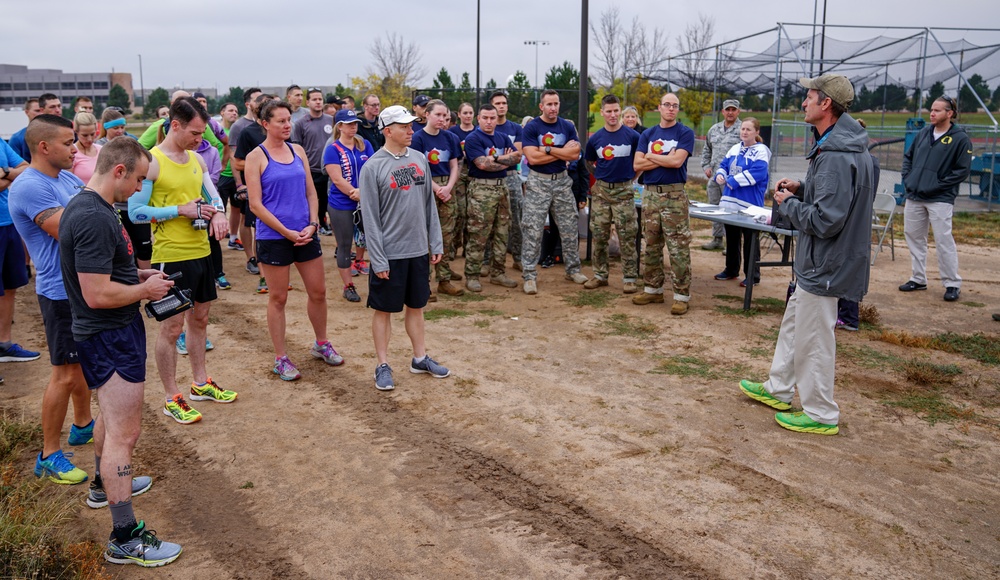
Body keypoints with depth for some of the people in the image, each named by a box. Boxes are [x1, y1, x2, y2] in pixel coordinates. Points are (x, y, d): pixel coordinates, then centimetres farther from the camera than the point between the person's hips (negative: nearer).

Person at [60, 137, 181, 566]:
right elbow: (98, 294, -29)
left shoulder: (84, 206, 8)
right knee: (124, 433, -6)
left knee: (112, 416, 28)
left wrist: (137, 275, 11)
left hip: (103, 334, 11)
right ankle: (124, 538, 0)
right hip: (111, 337, -11)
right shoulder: (95, 219, -26)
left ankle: (105, 484, 49)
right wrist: (145, 290, -14)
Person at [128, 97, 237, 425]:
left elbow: (213, 196, 17)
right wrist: (181, 209, -20)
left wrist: (218, 213, -6)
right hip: (171, 256, -7)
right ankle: (171, 398, 13)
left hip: (201, 251, 8)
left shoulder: (196, 159, 9)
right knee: (172, 326, 1)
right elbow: (135, 212, -15)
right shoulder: (150, 161, -13)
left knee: (199, 318, 17)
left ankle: (201, 383, 33)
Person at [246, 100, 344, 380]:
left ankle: (321, 344, 33)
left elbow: (310, 192, 10)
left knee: (318, 291, 12)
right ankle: (280, 359, 18)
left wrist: (312, 224, -6)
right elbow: (256, 204, -11)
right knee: (278, 298, 5)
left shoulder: (298, 151, 7)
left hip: (305, 234, 5)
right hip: (273, 238, -5)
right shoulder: (256, 157, -7)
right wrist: (287, 232, -14)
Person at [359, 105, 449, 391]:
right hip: (390, 253, -5)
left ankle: (420, 357, 29)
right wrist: (378, 260, -15)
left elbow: (429, 204, 11)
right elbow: (370, 217, -12)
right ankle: (383, 365, 17)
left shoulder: (419, 159, 6)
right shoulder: (372, 167, -11)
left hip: (418, 250, 5)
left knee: (416, 306, 16)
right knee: (384, 309, 6)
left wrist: (436, 243, 8)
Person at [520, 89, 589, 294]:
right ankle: (530, 275, 0)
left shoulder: (568, 127, 5)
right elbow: (532, 158, -17)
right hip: (538, 182, -4)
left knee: (570, 228, 9)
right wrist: (562, 152, -11)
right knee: (533, 230, -5)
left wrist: (548, 149, -15)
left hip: (562, 181, 4)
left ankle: (573, 269, 23)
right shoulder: (531, 128, -6)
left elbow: (575, 154, -7)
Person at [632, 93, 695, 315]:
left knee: (678, 247, -5)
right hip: (650, 194, 5)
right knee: (651, 245, 10)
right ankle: (653, 289, 21)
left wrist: (650, 156, -2)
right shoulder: (648, 134, 13)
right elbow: (637, 164, 2)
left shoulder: (685, 133, 0)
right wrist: (665, 159, -7)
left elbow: (677, 161, -14)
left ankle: (682, 295, -1)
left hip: (674, 194, -5)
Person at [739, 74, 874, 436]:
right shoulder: (845, 144, 8)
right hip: (817, 261, 11)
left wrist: (788, 203, -13)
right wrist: (800, 189, 6)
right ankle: (778, 389, 39)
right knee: (793, 323, 23)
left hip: (825, 266, -11)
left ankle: (821, 415, 17)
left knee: (812, 340, 2)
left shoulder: (836, 156, -27)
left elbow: (825, 220, -29)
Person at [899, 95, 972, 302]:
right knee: (913, 236, 11)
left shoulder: (960, 138, -6)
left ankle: (953, 284, 5)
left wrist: (938, 185, -13)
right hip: (914, 196, 6)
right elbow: (908, 156, 19)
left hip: (940, 199, -6)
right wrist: (907, 178, 6)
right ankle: (918, 279, 24)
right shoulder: (924, 132, 10)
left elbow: (963, 170, -8)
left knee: (944, 240, -6)